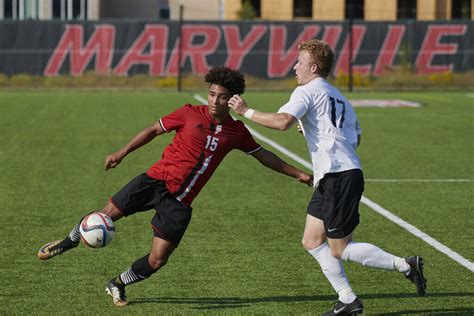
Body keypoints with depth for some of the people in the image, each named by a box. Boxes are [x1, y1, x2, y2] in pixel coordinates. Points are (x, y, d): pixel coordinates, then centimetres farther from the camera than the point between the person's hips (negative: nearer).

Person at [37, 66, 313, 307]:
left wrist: (297, 174, 14)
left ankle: (118, 286, 21)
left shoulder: (236, 132, 4)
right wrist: (122, 154, 1)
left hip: (179, 201, 2)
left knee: (158, 259, -6)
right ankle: (69, 241, 25)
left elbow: (263, 155, 16)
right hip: (156, 180, -2)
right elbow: (154, 130, 5)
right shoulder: (190, 114, -3)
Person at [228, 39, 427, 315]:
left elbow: (283, 121, -24)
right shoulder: (339, 98, 22)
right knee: (312, 241, 11)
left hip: (339, 177, -10)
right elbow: (356, 139, 27)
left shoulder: (308, 91, -7)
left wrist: (246, 111, -13)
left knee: (340, 249, -3)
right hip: (330, 180, 10)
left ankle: (405, 265, -4)